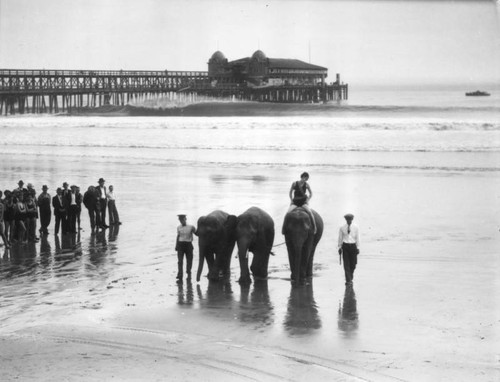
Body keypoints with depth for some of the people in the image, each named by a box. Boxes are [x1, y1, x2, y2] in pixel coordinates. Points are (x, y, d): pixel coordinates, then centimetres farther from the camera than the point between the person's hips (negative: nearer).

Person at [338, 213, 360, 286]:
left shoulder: (355, 227, 2)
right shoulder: (342, 228, 0)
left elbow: (357, 238, 4)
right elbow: (340, 238, 6)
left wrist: (358, 247, 1)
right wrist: (339, 247, 5)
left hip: (353, 246, 1)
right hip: (345, 246, -1)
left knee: (353, 264, 4)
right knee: (346, 264, -5)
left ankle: (350, 278, 26)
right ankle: (348, 280, -4)